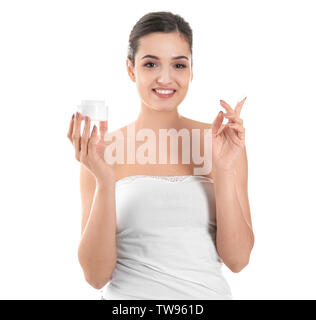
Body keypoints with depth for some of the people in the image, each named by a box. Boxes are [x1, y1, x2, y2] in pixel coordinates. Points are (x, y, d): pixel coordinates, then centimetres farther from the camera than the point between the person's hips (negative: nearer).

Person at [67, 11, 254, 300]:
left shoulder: (221, 142, -4)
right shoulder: (103, 151, -7)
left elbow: (237, 260, -7)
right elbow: (96, 275, -10)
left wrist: (224, 169, -17)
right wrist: (105, 182, -22)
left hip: (208, 295, 1)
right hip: (126, 297, -1)